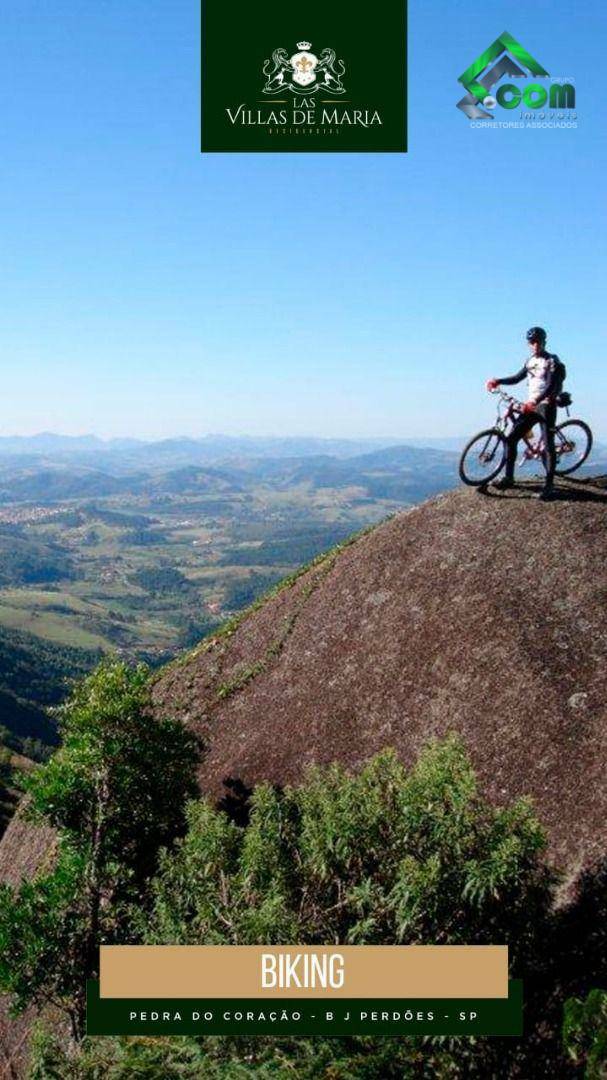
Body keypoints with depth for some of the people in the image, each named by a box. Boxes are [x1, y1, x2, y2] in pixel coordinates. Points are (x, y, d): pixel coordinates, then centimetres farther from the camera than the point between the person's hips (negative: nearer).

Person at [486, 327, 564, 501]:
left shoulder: (552, 361, -8)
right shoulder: (530, 361, 14)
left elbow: (552, 386, -20)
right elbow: (517, 378, 20)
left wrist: (535, 401, -33)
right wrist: (498, 381, 3)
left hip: (546, 406, -7)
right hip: (531, 406, 7)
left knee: (548, 445, -8)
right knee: (511, 439, 1)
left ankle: (549, 485, -7)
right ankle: (508, 477, 9)